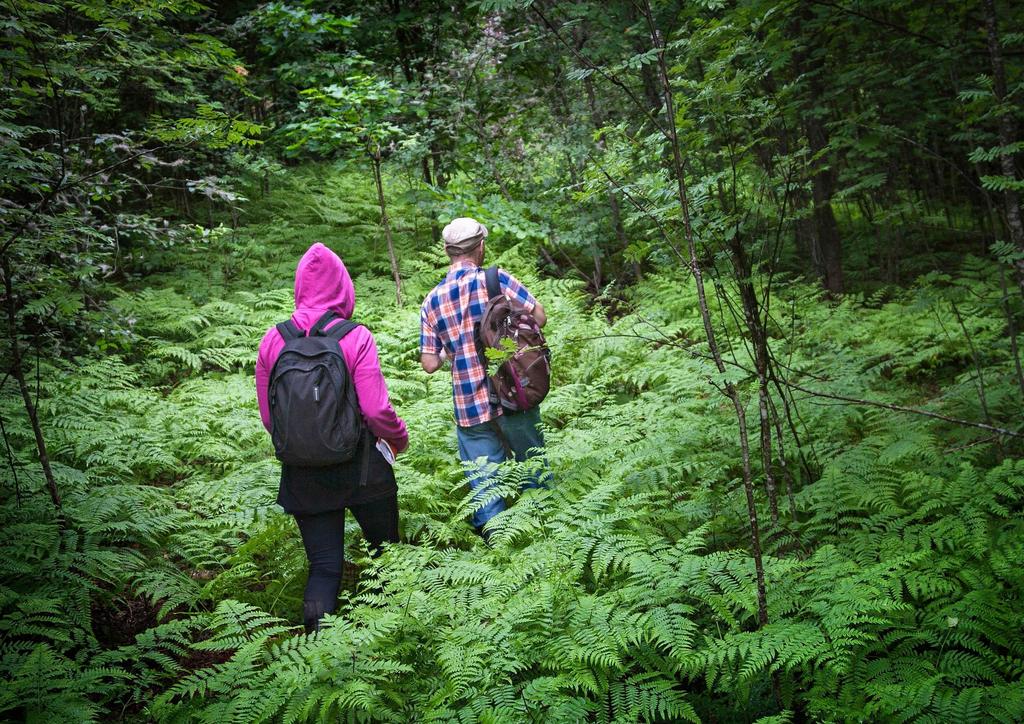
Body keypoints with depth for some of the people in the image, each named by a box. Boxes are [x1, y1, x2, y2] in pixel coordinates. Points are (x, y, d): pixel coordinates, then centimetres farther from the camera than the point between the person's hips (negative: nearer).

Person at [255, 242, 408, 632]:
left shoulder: (273, 341, -4)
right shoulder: (355, 338, -14)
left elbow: (267, 416, 3)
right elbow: (376, 409, -16)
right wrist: (399, 438, 4)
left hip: (302, 474, 3)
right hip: (361, 468, -2)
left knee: (324, 564, 12)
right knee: (384, 547, 20)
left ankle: (315, 620, -12)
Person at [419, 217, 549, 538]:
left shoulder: (431, 302, 2)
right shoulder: (496, 279, -7)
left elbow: (430, 364, 1)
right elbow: (540, 317, -6)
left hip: (469, 407, 1)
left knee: (484, 487, 9)